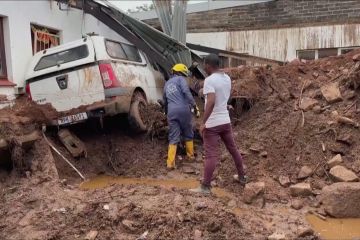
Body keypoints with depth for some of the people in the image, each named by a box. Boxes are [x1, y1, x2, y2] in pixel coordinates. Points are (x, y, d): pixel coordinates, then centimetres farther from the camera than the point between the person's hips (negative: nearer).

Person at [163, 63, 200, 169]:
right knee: (188, 134, 16)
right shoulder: (181, 79, 5)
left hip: (171, 112, 4)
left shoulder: (167, 84, 24)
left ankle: (170, 163, -2)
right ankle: (190, 155, 31)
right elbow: (186, 92, -13)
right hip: (183, 110, -4)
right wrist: (195, 106, -13)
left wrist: (167, 112, 46)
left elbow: (165, 101, 32)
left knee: (173, 138, 5)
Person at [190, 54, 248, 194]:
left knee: (211, 155, -5)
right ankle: (242, 177, 32)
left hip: (212, 123, -7)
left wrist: (203, 122, -25)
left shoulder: (209, 80, -17)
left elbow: (211, 102, -29)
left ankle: (205, 187, 1)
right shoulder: (227, 78, 8)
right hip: (225, 120, 7)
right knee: (233, 149, 19)